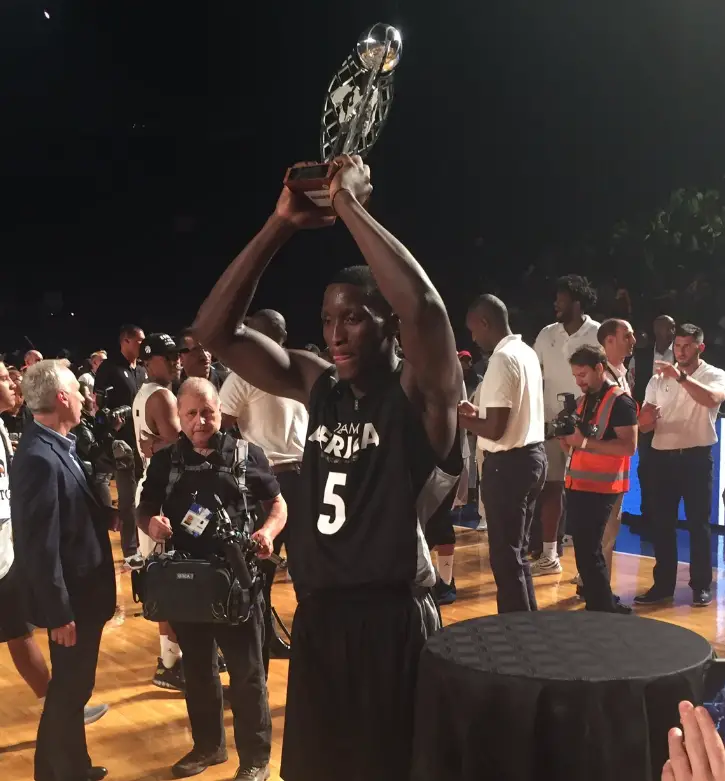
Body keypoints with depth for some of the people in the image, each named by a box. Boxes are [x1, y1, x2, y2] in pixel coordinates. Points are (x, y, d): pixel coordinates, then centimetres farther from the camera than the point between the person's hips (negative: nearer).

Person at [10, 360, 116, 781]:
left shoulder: (58, 446, 3)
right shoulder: (39, 458, -26)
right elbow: (40, 546, -25)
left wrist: (106, 515, -2)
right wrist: (59, 613, -21)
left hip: (82, 590, 9)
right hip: (70, 598, -9)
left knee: (72, 687, 22)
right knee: (70, 691, 8)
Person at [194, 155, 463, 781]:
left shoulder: (421, 394, -11)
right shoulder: (318, 386, 6)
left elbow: (424, 307, -32)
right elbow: (216, 329, 1)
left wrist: (348, 202, -22)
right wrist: (283, 224, -7)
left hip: (392, 619, -6)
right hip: (318, 617, 6)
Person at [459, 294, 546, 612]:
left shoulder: (502, 359, -18)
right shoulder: (527, 352, 11)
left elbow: (495, 430, -22)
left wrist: (458, 418, -7)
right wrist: (477, 412, 15)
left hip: (508, 463, -10)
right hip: (532, 455, 10)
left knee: (505, 555, -1)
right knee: (516, 551, 17)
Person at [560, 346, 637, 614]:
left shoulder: (620, 402, -11)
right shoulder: (583, 401, 15)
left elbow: (629, 446, -19)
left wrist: (586, 442, -25)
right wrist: (566, 440, 1)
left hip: (601, 488, -8)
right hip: (577, 484, 8)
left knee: (588, 551, -8)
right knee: (586, 550, 12)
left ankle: (603, 608, 3)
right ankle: (603, 604, 22)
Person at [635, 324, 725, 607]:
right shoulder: (659, 379, 9)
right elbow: (644, 424, 7)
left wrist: (681, 377, -32)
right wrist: (646, 420, -17)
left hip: (697, 456, -3)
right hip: (663, 456, 3)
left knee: (698, 522, 3)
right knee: (662, 523, 6)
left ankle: (701, 585, 13)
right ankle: (663, 583, 15)